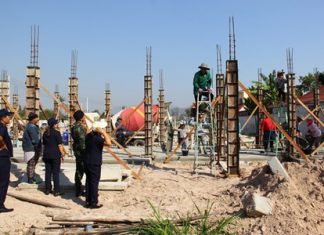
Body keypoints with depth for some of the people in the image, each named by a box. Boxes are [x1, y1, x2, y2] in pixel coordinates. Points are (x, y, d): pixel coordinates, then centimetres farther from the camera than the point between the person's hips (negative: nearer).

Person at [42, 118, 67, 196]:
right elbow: (59, 145, -12)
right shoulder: (56, 132, -10)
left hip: (47, 155, 6)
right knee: (56, 173, -2)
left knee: (48, 172, 10)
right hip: (55, 155, -6)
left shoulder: (45, 133, 10)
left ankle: (47, 189, 14)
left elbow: (44, 144, 18)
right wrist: (62, 154, -6)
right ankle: (56, 191, 1)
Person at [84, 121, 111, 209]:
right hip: (95, 163, -9)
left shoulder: (88, 135, 5)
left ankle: (88, 201, 21)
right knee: (94, 182, -1)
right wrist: (103, 132, -28)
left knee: (88, 182, 14)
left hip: (87, 162, 9)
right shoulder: (97, 138, -21)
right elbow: (109, 143, -34)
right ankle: (93, 203, 4)